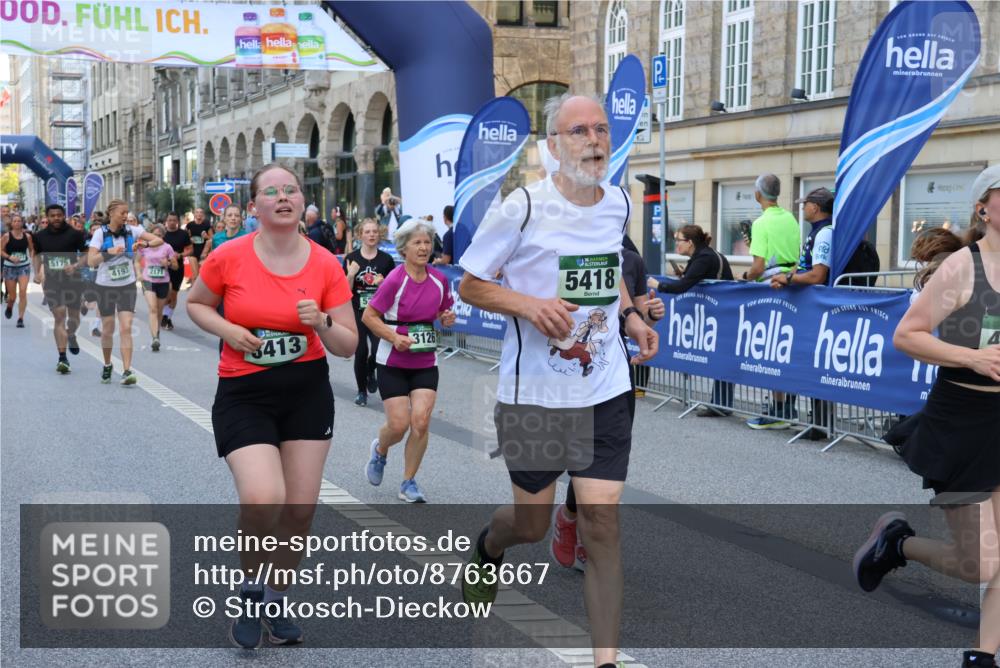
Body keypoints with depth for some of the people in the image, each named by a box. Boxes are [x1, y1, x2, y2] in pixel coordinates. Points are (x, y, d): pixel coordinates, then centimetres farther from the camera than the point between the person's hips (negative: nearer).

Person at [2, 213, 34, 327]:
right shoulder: (7, 236, -6)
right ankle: (9, 307, 42)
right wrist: (10, 257, -19)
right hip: (10, 267, -1)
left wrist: (33, 257, -5)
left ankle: (20, 318, -7)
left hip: (24, 266, 1)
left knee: (23, 292, -14)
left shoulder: (27, 236, 0)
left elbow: (31, 249, 13)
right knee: (12, 295, 6)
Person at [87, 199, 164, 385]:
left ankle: (127, 371, -14)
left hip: (127, 286, 1)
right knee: (108, 329, 9)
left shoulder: (132, 231, -2)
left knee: (126, 329, -11)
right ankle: (107, 365, 32)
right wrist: (108, 252, -30)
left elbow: (159, 240, -4)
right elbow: (91, 261, -15)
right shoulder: (100, 233, -8)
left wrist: (145, 244, -24)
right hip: (105, 286, 0)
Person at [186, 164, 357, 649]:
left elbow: (348, 346, 0)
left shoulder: (325, 265, -5)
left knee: (301, 509, 5)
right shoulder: (229, 257, -9)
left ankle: (276, 601, 30)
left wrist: (322, 323, -21)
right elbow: (196, 304, 9)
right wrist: (228, 330, -10)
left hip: (308, 394, 3)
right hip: (243, 394, -2)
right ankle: (250, 594, 9)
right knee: (262, 501, -20)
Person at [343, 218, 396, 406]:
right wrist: (351, 275, -16)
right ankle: (362, 391, 18)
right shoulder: (351, 258, 1)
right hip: (357, 313, 0)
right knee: (360, 352, -2)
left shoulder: (386, 259, 3)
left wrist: (383, 283, -12)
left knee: (378, 350, -17)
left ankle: (371, 372, 19)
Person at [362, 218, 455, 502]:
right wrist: (394, 337, -22)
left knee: (421, 421, -8)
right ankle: (380, 449, 32)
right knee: (399, 424, -5)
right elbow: (368, 316, -10)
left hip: (425, 363, 3)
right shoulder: (395, 280, -15)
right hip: (393, 362, -3)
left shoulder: (439, 280, -1)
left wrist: (447, 319, -7)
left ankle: (408, 483, 9)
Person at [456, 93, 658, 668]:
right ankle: (489, 545, 50)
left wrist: (630, 314, 4)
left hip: (606, 391, 3)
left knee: (602, 519, -4)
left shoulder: (619, 203, 4)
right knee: (532, 523, 12)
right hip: (533, 393, -3)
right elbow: (471, 285, -6)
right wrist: (529, 304, -23)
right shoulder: (524, 207, -13)